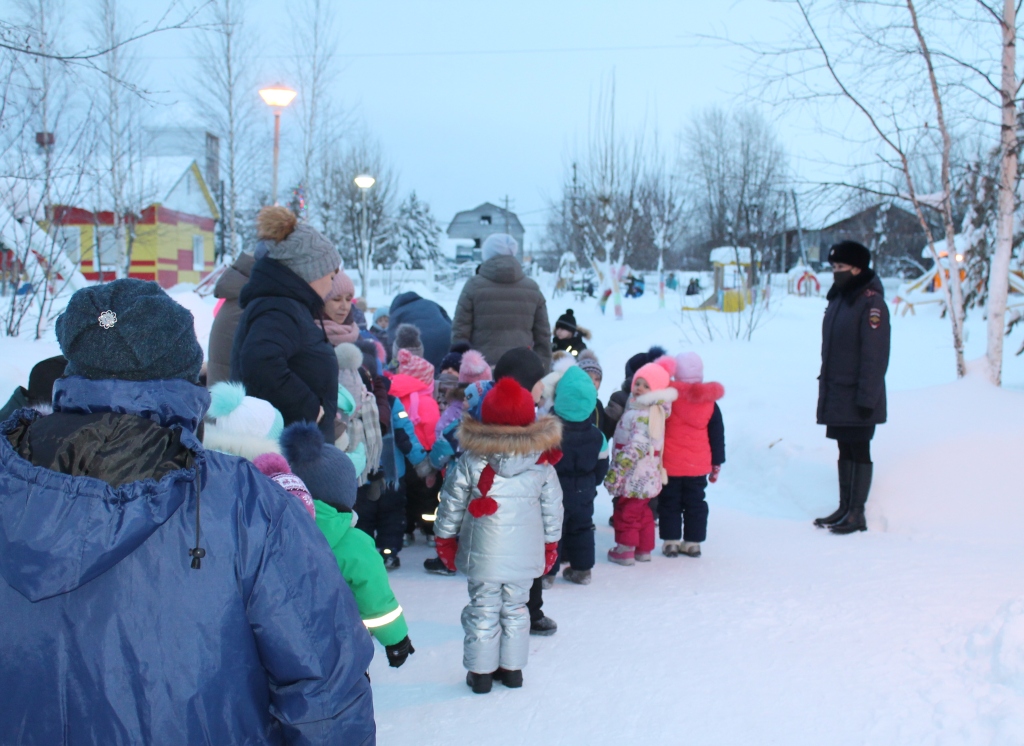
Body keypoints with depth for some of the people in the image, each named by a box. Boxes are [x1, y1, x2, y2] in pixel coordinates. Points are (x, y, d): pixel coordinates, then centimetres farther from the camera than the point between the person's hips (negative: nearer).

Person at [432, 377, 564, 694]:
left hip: (484, 554, -2)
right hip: (525, 555, 2)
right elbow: (552, 510, 4)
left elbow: (451, 504, -3)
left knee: (483, 610, 9)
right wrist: (550, 545, 17)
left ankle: (481, 671, 15)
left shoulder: (470, 462, -10)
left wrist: (445, 538, 11)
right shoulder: (542, 465, -4)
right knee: (515, 608, 16)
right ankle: (512, 668, 23)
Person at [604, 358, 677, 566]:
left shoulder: (643, 415, -23)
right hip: (647, 475, 9)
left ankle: (625, 550, 12)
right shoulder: (656, 410, 7)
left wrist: (617, 470, -23)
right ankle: (644, 549, 28)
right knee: (642, 512, 19)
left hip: (635, 476, -9)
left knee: (626, 512, 4)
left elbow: (636, 447, -26)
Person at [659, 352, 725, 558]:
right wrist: (717, 464, 13)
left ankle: (671, 541, 9)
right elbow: (717, 436, 6)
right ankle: (693, 542, 15)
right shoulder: (710, 401, 0)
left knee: (669, 502, 9)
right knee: (695, 503, 12)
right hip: (698, 466, 3)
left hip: (670, 464, -2)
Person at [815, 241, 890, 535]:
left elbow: (875, 355, -19)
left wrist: (866, 397, -20)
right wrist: (825, 384, 18)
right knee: (845, 451, 13)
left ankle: (857, 514, 5)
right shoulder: (838, 298, 12)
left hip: (857, 397, -8)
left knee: (859, 452, -1)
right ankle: (845, 508, 20)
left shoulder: (871, 302, -15)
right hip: (837, 394, 8)